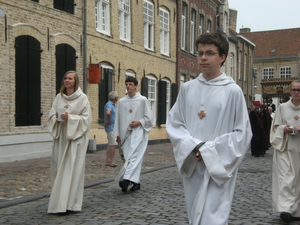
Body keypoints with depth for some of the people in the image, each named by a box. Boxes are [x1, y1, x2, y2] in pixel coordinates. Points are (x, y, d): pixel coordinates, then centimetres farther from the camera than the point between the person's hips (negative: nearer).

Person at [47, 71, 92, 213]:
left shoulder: (82, 98, -2)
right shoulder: (59, 97, 11)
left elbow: (86, 118, -6)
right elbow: (51, 116, 11)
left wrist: (70, 118, -17)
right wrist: (57, 117, -11)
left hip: (75, 137, -4)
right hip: (60, 136, 5)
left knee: (73, 168, -7)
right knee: (59, 168, 4)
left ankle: (71, 203, -3)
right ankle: (60, 202, 13)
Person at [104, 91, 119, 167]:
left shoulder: (112, 105, 15)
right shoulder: (109, 105, -17)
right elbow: (107, 113, -37)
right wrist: (109, 121, -23)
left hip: (113, 127, 10)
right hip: (111, 127, -10)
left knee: (110, 145, 12)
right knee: (113, 144, -8)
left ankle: (108, 161, 16)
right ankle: (112, 161, -3)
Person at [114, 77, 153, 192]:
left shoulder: (143, 100, 1)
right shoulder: (121, 101, 12)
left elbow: (148, 118, 2)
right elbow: (118, 118, 14)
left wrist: (139, 122, -12)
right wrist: (118, 134, 12)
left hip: (138, 132, -4)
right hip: (126, 133, 4)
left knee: (134, 156, -17)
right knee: (128, 157, 3)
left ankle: (127, 179, -30)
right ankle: (136, 182, 13)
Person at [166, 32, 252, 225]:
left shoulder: (233, 91, -6)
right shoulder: (187, 88, 4)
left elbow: (242, 133, -5)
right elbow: (174, 123, 7)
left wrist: (209, 150, -12)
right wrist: (193, 146, -9)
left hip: (218, 170, -4)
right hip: (191, 167, 4)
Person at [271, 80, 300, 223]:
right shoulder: (282, 107, 8)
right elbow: (275, 127, 9)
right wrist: (284, 129, -11)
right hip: (285, 148, -1)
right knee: (286, 177, -12)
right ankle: (286, 208, -17)